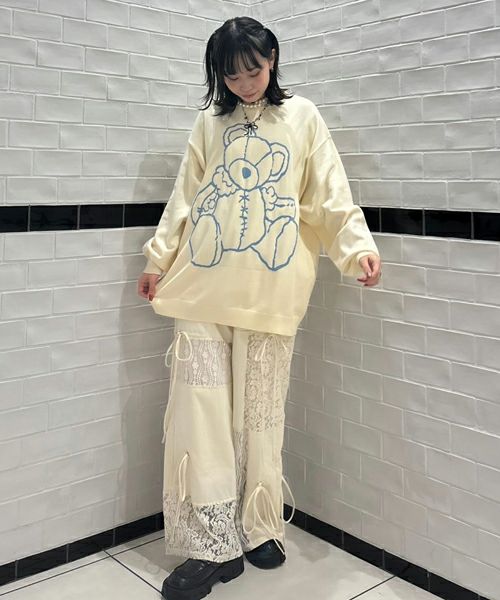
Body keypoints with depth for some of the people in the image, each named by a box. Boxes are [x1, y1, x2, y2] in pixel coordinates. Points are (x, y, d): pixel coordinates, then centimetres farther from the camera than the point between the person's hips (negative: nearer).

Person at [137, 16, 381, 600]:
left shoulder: (302, 117, 11)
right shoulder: (210, 120, 16)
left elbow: (330, 195, 5)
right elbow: (184, 197, 15)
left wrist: (358, 246, -9)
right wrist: (158, 257, 11)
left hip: (268, 290, -1)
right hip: (202, 288, 2)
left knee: (259, 414, 4)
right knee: (199, 412, -3)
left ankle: (259, 529, 21)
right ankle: (212, 545, 6)